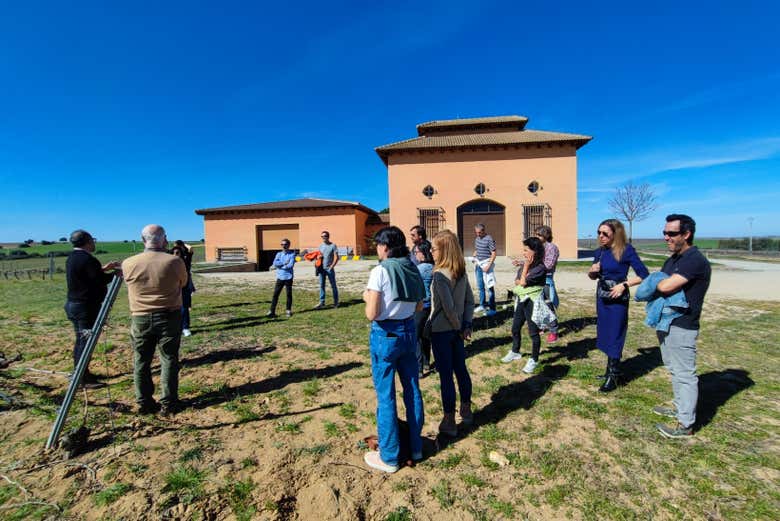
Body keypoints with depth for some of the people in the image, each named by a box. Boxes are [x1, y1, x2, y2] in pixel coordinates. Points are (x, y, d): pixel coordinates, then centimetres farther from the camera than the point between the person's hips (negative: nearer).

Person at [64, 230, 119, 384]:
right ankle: (83, 375, 5)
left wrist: (103, 269, 17)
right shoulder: (87, 259, -20)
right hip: (86, 307, -10)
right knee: (86, 340, -2)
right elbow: (100, 280, -19)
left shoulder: (71, 257, 10)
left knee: (80, 339, 18)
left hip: (73, 304, 10)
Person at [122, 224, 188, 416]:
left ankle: (144, 403, 24)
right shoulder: (175, 262, -14)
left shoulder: (128, 264, -7)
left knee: (141, 361, 15)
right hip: (169, 317, -2)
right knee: (169, 360, 8)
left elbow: (131, 284, 11)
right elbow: (183, 283, 3)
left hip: (140, 319, 2)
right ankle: (168, 403, 14)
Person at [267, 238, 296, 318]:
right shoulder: (279, 254, 10)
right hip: (280, 277, 3)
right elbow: (275, 263, -5)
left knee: (289, 294, 6)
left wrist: (280, 266, -9)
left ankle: (288, 310, 19)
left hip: (288, 277, -3)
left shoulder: (292, 254, -1)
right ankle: (272, 311, 3)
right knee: (275, 294, 0)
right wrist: (284, 263, -13)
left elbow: (290, 265, -14)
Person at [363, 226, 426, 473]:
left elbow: (372, 314, -19)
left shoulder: (380, 271, -16)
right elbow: (419, 307, 10)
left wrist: (367, 297, -1)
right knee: (412, 390, 18)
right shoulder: (412, 269, 3)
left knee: (385, 396, 8)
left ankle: (389, 457, 24)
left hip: (385, 335, -6)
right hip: (408, 331, 7)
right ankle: (415, 447, 35)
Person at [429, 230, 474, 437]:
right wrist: (466, 325, 2)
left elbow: (448, 307, -23)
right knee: (461, 369, 20)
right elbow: (470, 301, 6)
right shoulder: (462, 273, 3)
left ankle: (449, 422, 19)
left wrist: (458, 326, -9)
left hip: (441, 331, -8)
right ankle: (466, 411, 39)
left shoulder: (439, 275, -21)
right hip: (456, 331, 8)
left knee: (446, 375, 4)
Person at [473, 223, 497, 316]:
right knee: (480, 286, 16)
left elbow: (493, 253, -13)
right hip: (479, 264, 8)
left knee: (489, 287, -4)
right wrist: (474, 257, 4)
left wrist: (489, 265, -19)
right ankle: (482, 305, 30)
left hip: (486, 264, -8)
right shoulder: (477, 239, 11)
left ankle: (492, 308, 3)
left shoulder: (489, 239, -12)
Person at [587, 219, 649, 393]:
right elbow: (593, 276, 15)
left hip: (617, 299, -6)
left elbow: (644, 275, -12)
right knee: (605, 334, 14)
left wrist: (624, 284, -21)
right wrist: (592, 271, -6)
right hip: (601, 297, 6)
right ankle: (611, 368, 31)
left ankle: (613, 377, 13)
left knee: (614, 336, 1)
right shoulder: (600, 251, 4)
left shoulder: (626, 250, -12)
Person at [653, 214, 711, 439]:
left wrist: (653, 284, -5)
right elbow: (658, 284, 15)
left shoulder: (696, 260, -18)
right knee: (675, 369, 21)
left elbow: (666, 286, -27)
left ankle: (685, 425, 12)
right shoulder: (673, 259, 12)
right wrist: (653, 287, -8)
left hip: (682, 326, -9)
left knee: (685, 373, 1)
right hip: (667, 323, 10)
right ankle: (680, 408, 37)